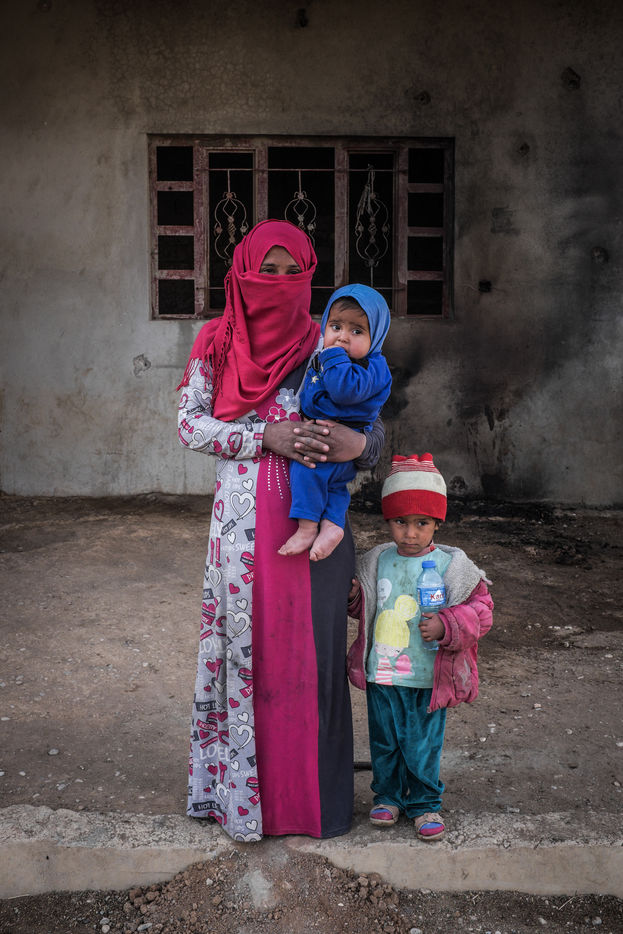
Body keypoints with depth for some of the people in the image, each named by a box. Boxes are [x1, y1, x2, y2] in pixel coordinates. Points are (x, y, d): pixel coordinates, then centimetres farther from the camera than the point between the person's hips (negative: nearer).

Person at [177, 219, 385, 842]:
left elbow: (375, 424, 6)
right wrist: (265, 436, -13)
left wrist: (358, 443, -18)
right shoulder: (217, 342, 6)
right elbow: (189, 423, -1)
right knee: (248, 645, 4)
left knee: (311, 645, 3)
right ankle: (245, 792, 19)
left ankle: (312, 793, 18)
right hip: (243, 523, 0)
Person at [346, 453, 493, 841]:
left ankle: (425, 803, 30)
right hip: (381, 675, 3)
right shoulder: (376, 562, 0)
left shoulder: (451, 565, -8)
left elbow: (480, 609, -6)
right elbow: (364, 607, 15)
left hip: (429, 677, -2)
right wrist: (353, 597, -8)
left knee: (423, 744, 9)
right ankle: (388, 795, 36)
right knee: (384, 740, 16)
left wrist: (445, 626, -21)